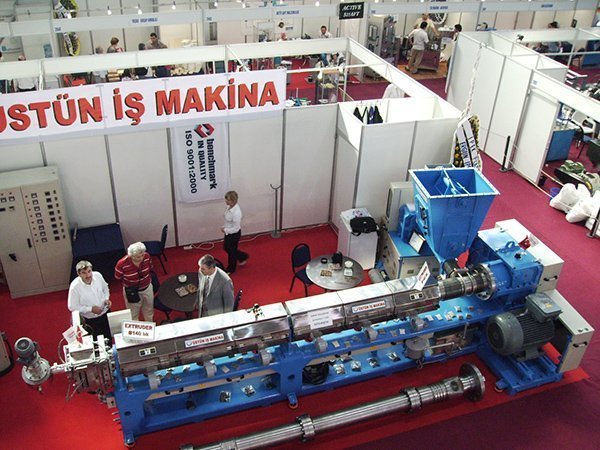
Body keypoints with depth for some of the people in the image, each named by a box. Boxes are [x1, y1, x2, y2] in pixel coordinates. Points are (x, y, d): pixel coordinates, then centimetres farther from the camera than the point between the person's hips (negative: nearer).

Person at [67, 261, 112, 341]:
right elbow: (72, 307, -17)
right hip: (91, 320, -4)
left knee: (109, 337, 24)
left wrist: (107, 299, -12)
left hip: (106, 313, 4)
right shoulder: (75, 287, -28)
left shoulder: (98, 275, -16)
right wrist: (91, 309, -24)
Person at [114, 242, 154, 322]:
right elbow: (117, 278, -11)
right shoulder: (122, 263, -31)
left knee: (149, 311, 27)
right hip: (132, 292, -4)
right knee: (133, 315, 15)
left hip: (147, 288, 4)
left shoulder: (147, 257, -20)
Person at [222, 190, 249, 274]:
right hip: (229, 232, 9)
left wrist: (225, 230, -18)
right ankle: (243, 257, 46)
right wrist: (224, 227, 3)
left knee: (231, 251, 13)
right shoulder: (230, 206, -9)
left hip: (234, 234, -9)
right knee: (226, 247, 26)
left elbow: (236, 228, -28)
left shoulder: (236, 213, -34)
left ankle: (230, 269, 39)